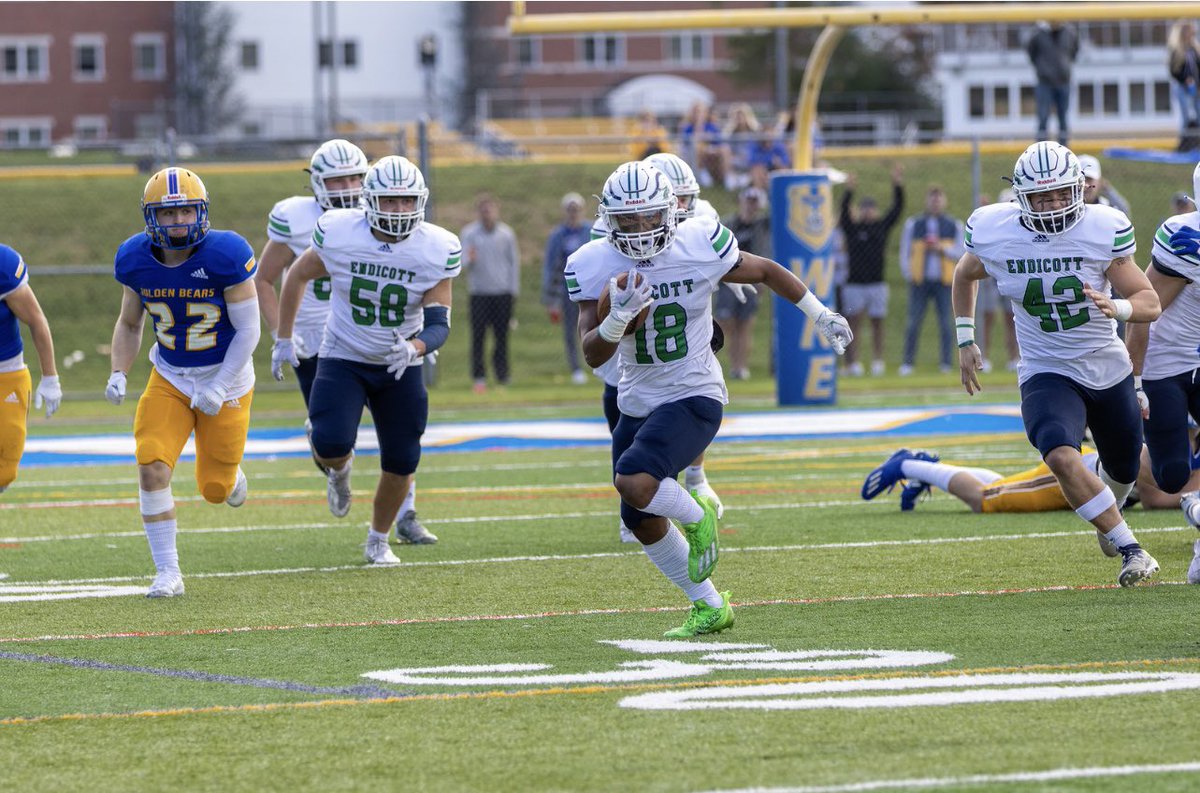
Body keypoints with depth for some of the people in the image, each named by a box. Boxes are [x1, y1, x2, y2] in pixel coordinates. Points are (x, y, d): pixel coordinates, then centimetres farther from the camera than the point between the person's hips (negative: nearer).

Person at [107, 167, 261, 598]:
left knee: (215, 489, 6)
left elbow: (248, 331, -16)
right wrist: (118, 375, -8)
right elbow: (129, 324, 7)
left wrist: (218, 389, -22)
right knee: (152, 468, -16)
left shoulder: (225, 256, -22)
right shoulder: (136, 260, -10)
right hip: (169, 380, 3)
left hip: (226, 379, -3)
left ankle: (230, 476, 46)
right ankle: (167, 573, -4)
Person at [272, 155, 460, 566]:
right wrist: (284, 339, 6)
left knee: (401, 462, 3)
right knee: (331, 446, -21)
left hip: (400, 366, 2)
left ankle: (378, 540, 31)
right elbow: (297, 277, 2)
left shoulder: (437, 250, -16)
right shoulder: (338, 234, -17)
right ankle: (340, 470, 19)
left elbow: (439, 323, -16)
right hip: (342, 359, -1)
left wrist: (414, 349, -38)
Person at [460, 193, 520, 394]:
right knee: (478, 336, -6)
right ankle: (479, 378, -3)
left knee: (501, 336, 2)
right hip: (479, 293, -1)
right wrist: (469, 260, -29)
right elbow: (463, 263, -5)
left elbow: (514, 262, 13)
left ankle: (503, 377, 7)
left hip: (503, 292, 1)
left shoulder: (506, 233, 7)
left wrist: (514, 291, 8)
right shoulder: (469, 233, 2)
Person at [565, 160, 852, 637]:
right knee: (641, 522, 12)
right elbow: (592, 355, -13)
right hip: (637, 402, 5)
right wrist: (618, 318, -33)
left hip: (693, 397, -5)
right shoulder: (595, 266, -10)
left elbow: (765, 271, 5)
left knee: (634, 482, -29)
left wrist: (819, 315, 15)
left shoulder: (699, 247, -15)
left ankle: (697, 517, 3)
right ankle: (709, 607, 31)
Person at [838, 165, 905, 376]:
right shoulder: (852, 228, 2)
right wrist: (848, 191, -28)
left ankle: (878, 361, 12)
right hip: (854, 284, -2)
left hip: (877, 284, 2)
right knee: (853, 323, -5)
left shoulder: (882, 226, 8)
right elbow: (844, 211, -13)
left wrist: (898, 185, -9)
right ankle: (853, 362, -6)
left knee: (877, 323, 6)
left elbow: (897, 208, 2)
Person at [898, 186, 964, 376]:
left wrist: (942, 249, -12)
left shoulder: (954, 225, 10)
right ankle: (907, 363, -1)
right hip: (920, 282, 0)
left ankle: (946, 364, 2)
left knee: (946, 323, -2)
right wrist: (909, 275, 1)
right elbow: (905, 252, 11)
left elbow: (960, 252, 4)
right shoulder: (913, 224, 10)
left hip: (944, 282, 0)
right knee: (914, 323, -4)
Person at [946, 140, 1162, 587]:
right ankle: (1130, 550, -20)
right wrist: (965, 342, 9)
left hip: (1109, 369, 1)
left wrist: (1116, 308, -36)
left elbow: (1150, 303, -14)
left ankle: (1107, 516, 57)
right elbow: (965, 276, 11)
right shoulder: (993, 232, -13)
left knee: (1122, 471, 19)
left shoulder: (1102, 229, -17)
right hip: (1047, 374, -1)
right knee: (1062, 457, -30)